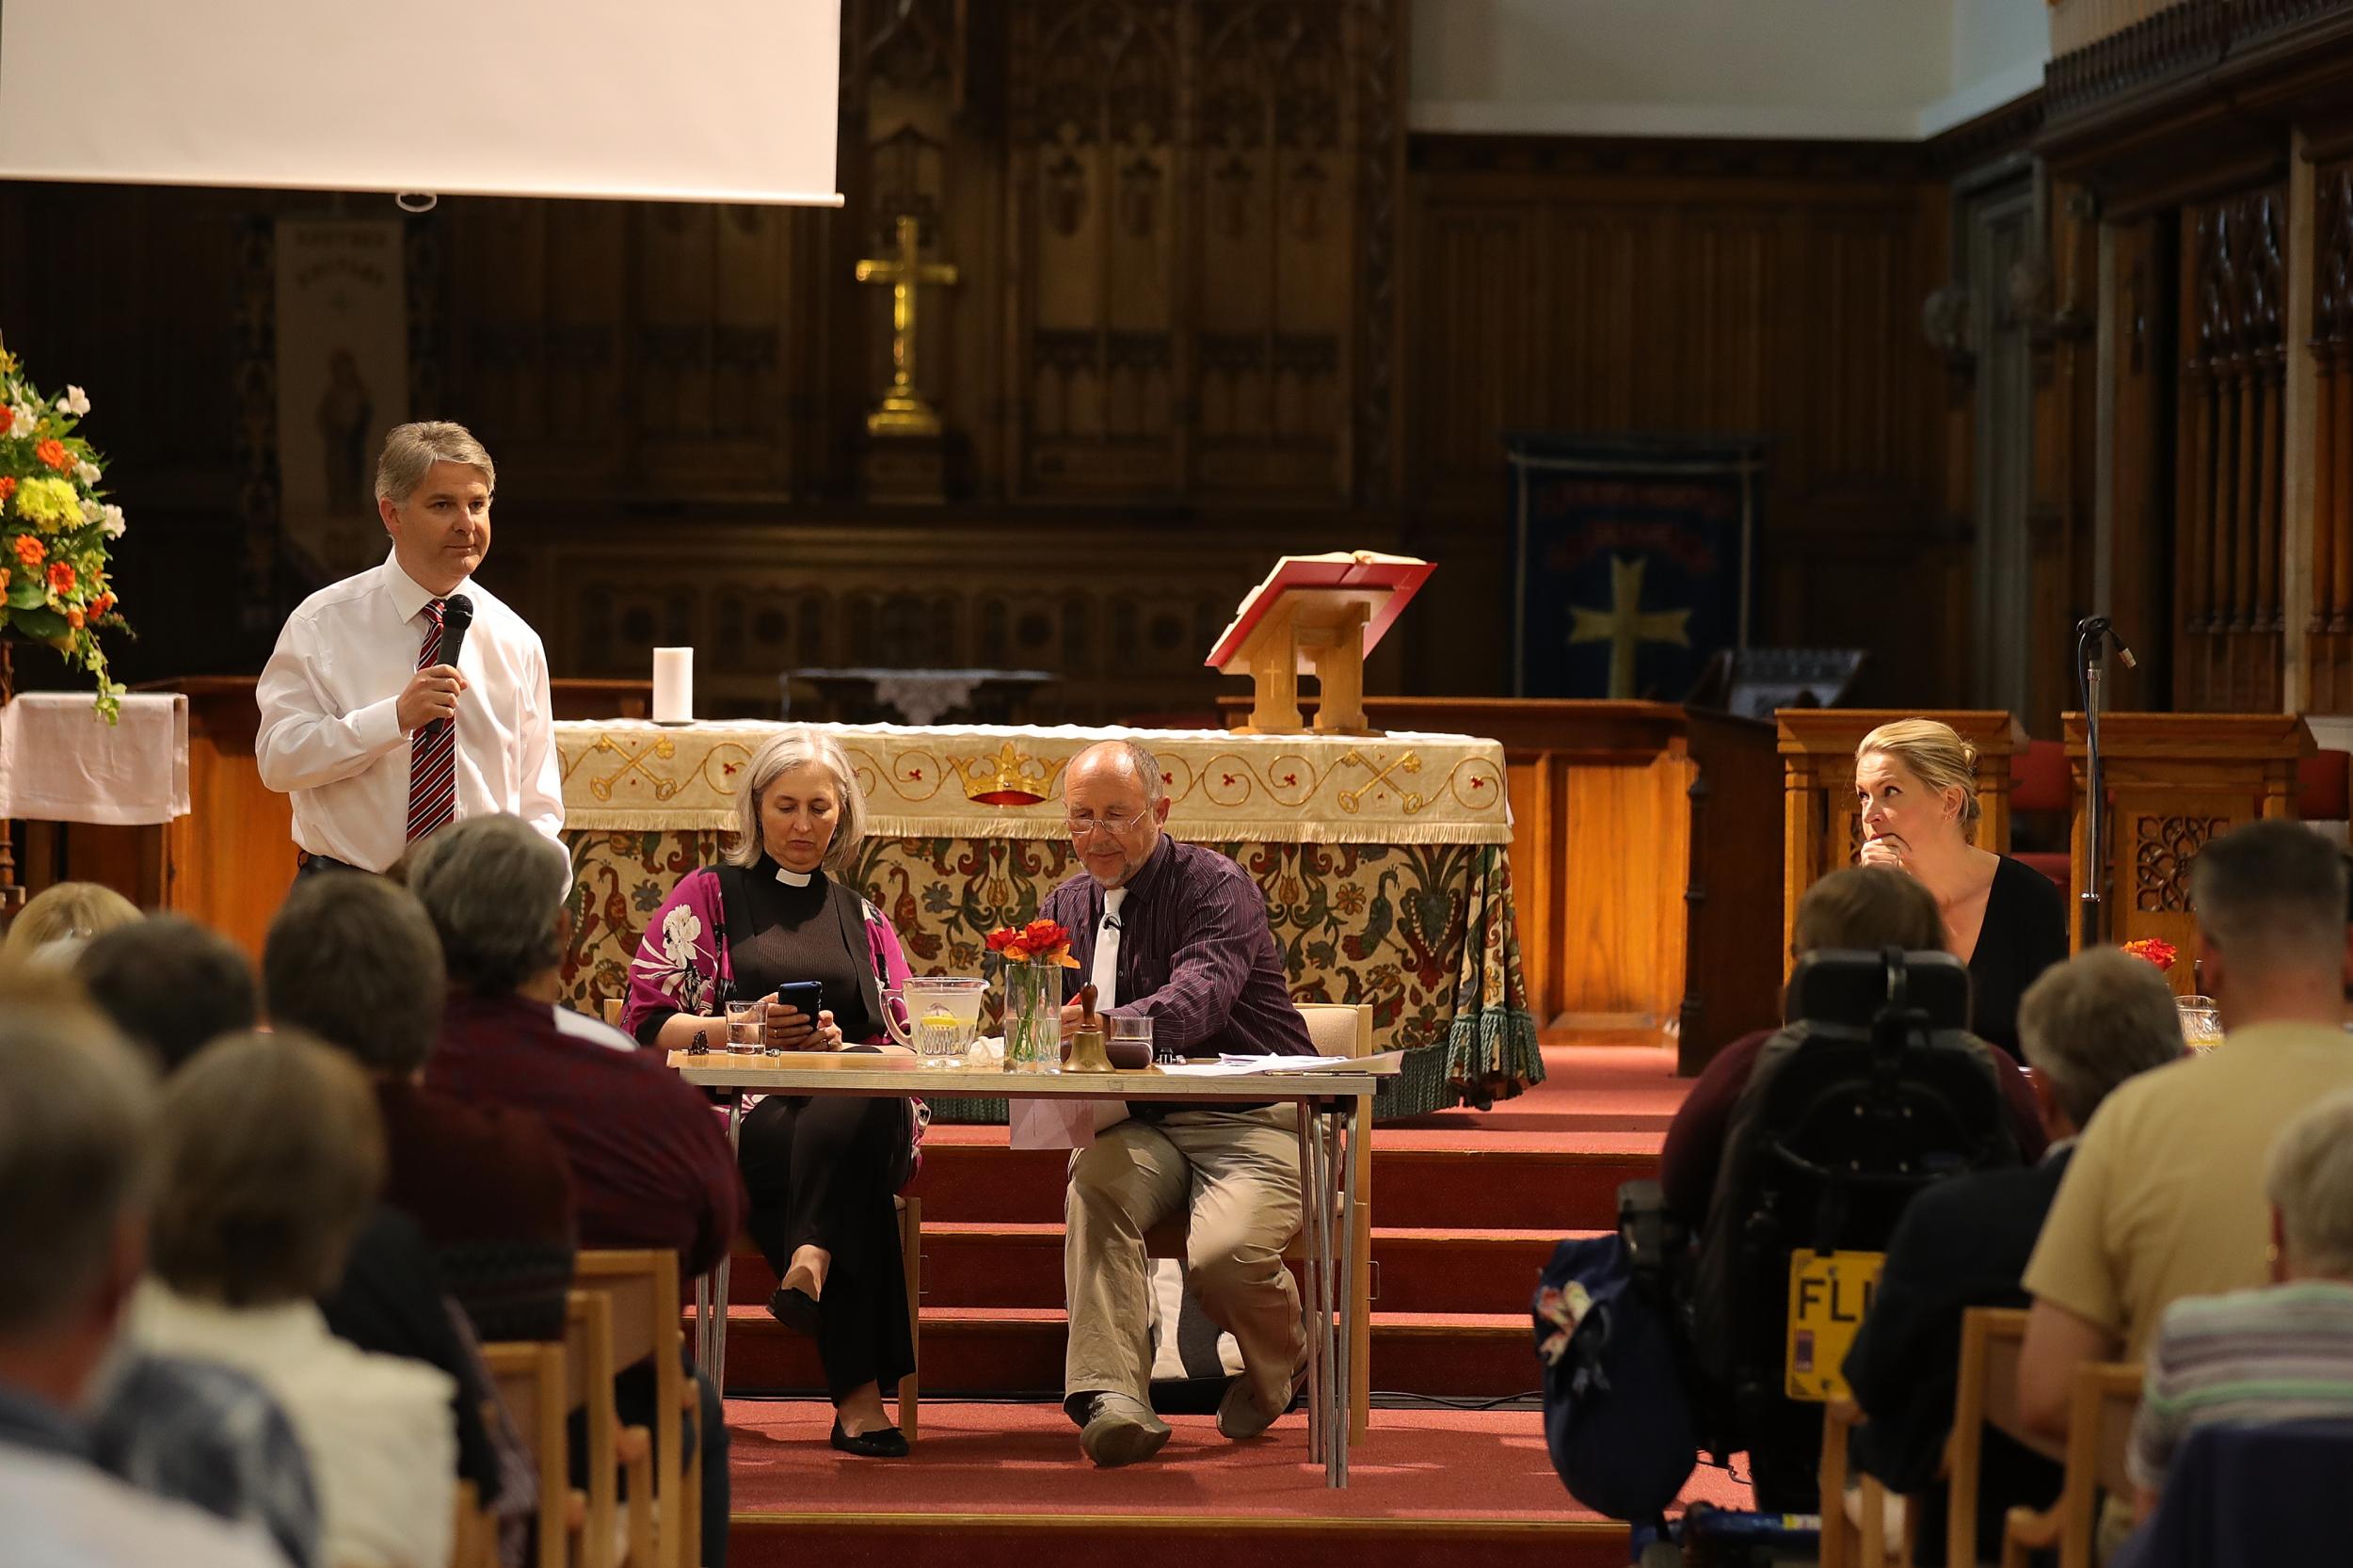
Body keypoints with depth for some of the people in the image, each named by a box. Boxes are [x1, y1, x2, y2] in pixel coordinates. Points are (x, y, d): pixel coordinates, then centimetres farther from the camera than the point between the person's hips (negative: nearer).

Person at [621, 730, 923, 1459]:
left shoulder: (860, 917, 28)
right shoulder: (708, 895, 18)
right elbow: (648, 1026, 6)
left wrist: (839, 1042, -7)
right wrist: (746, 1027, -12)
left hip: (858, 1105, 2)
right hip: (743, 1117, -2)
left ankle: (810, 1262, -55)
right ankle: (859, 1394, -48)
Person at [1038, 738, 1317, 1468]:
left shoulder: (1216, 886, -8)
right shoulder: (1066, 906, 13)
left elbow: (1201, 994, -28)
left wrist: (1113, 1025, -47)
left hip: (1251, 1119, -5)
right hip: (1144, 1125, 5)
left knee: (1225, 1254, -31)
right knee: (1093, 1178, -31)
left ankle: (1280, 1362, 7)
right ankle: (1113, 1400, -40)